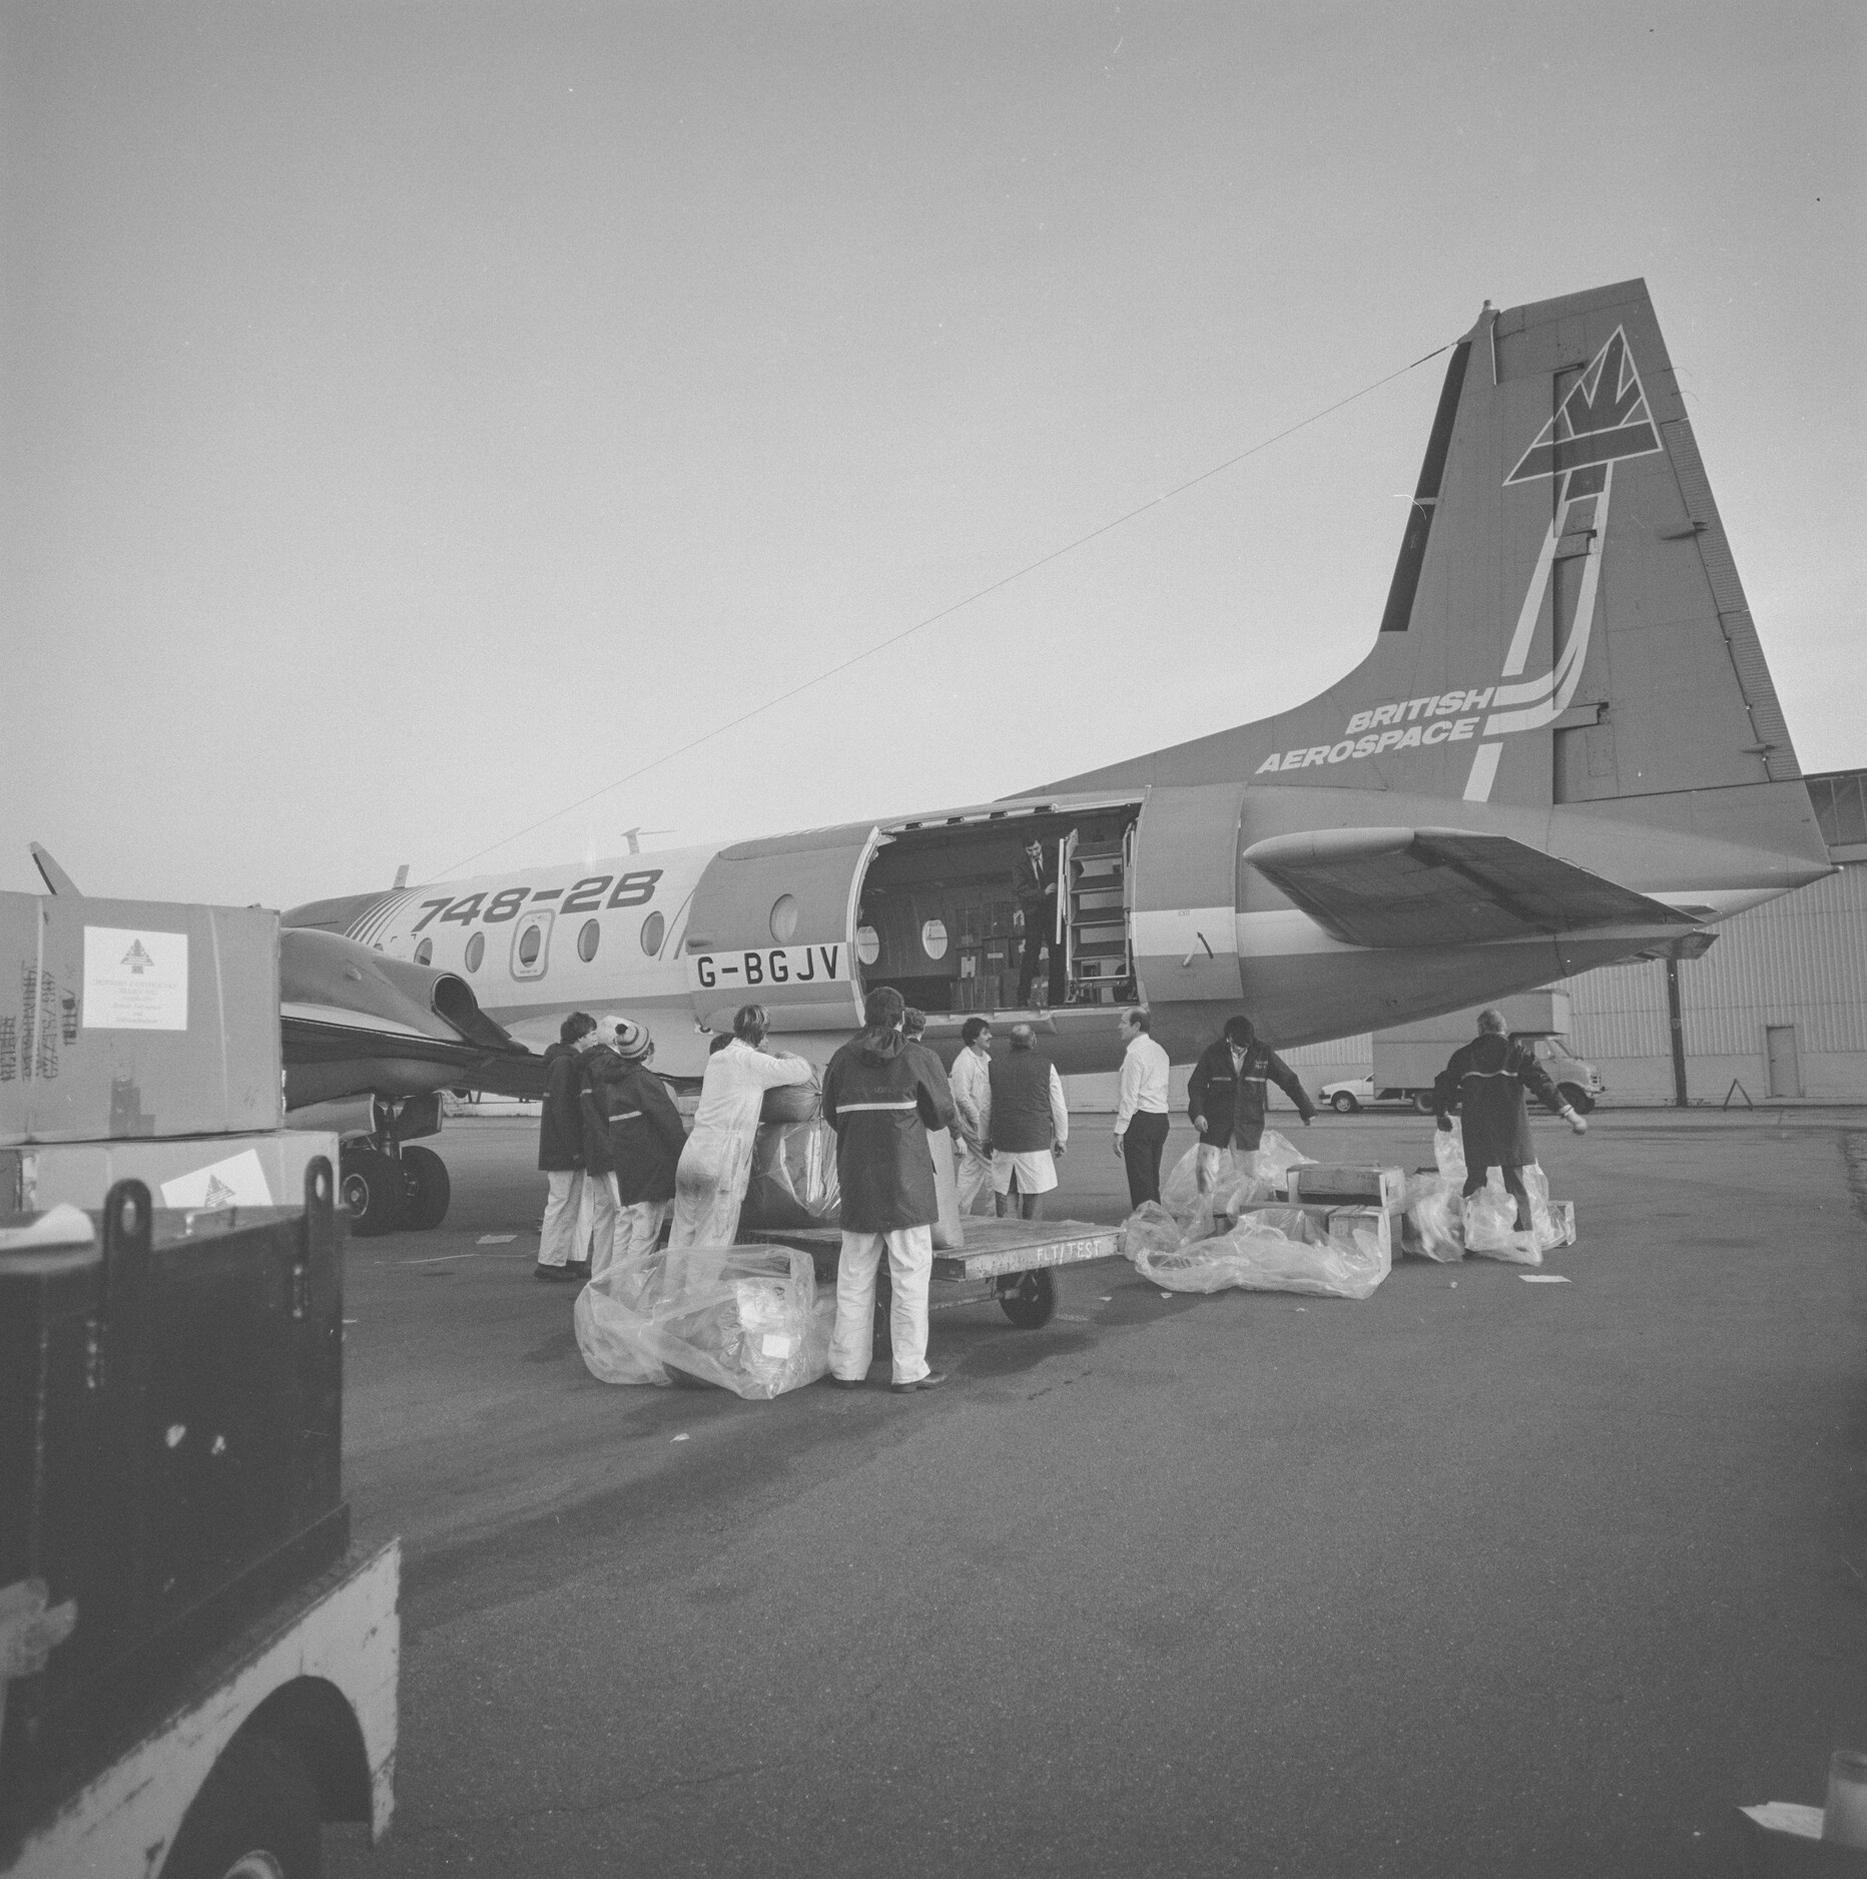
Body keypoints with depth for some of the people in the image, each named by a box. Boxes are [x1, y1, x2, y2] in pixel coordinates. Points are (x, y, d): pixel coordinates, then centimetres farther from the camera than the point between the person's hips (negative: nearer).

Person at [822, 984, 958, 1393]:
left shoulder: (842, 1060, 4)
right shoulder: (919, 1059, -4)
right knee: (911, 1275, 3)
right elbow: (943, 1115, 2)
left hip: (856, 1184, 4)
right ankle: (909, 1371, 5)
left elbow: (831, 1116, 12)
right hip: (906, 1183, -4)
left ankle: (848, 1367, 18)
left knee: (854, 1278, 12)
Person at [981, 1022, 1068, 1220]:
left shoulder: (995, 1068, 7)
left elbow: (986, 1109, 13)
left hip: (1003, 1142, 3)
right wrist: (1061, 1139, 12)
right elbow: (1058, 1108, 2)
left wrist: (986, 1139, 23)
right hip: (1036, 1141, -2)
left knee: (1003, 1191, 9)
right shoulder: (1046, 1067, -1)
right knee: (1035, 1193, 4)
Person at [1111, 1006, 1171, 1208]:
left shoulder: (1135, 1053, -13)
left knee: (1140, 1181, -5)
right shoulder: (1159, 1051, 15)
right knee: (1153, 1180, 15)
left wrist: (1119, 1131, -13)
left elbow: (1129, 1096, -16)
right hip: (1161, 1118, 9)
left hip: (1140, 1119, -9)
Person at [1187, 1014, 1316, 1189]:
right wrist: (1197, 1113, -11)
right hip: (1215, 1122, 0)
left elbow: (1290, 1081, 6)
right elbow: (1196, 1085, 3)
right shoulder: (1212, 1053, -2)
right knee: (1206, 1170, -8)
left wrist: (1308, 1111, 7)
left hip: (1248, 1124, 0)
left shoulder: (1263, 1054, -1)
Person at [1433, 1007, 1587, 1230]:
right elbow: (1543, 1084, -10)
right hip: (1510, 1128, -1)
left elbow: (1443, 1084, 12)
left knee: (1475, 1179, 13)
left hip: (1476, 1131, 1)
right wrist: (1568, 1113, -12)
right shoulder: (1518, 1052, -1)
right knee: (1516, 1184, 6)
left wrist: (1440, 1114, 27)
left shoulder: (1464, 1055, 6)